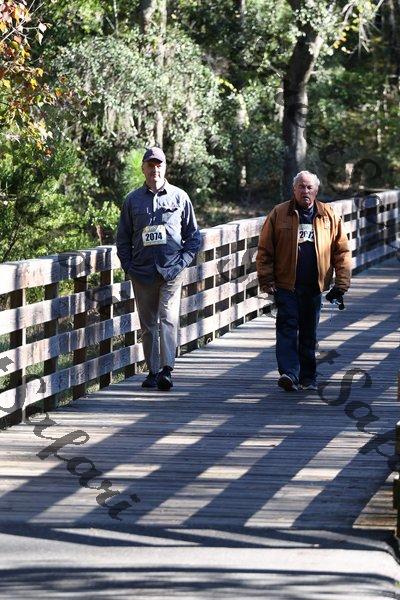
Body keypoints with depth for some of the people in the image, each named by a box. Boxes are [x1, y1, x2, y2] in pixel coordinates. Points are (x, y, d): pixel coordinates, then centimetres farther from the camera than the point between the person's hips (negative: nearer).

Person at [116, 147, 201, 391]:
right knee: (148, 323, 6)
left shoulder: (179, 197, 7)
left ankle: (167, 369, -22)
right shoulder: (133, 200, 10)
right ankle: (153, 371, 12)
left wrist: (183, 261, -1)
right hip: (142, 273, 2)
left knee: (169, 318, -15)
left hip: (172, 270, -2)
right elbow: (123, 238, 16)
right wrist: (128, 266, 4)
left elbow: (193, 235, 11)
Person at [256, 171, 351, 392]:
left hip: (313, 287, 2)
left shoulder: (329, 216, 6)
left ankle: (308, 378, 19)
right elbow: (265, 250, 1)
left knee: (309, 333, 11)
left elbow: (342, 251, 7)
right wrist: (266, 280, -6)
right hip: (286, 284, -2)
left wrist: (341, 284, 0)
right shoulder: (279, 214, 1)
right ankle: (289, 373, -20)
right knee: (287, 328, -13)